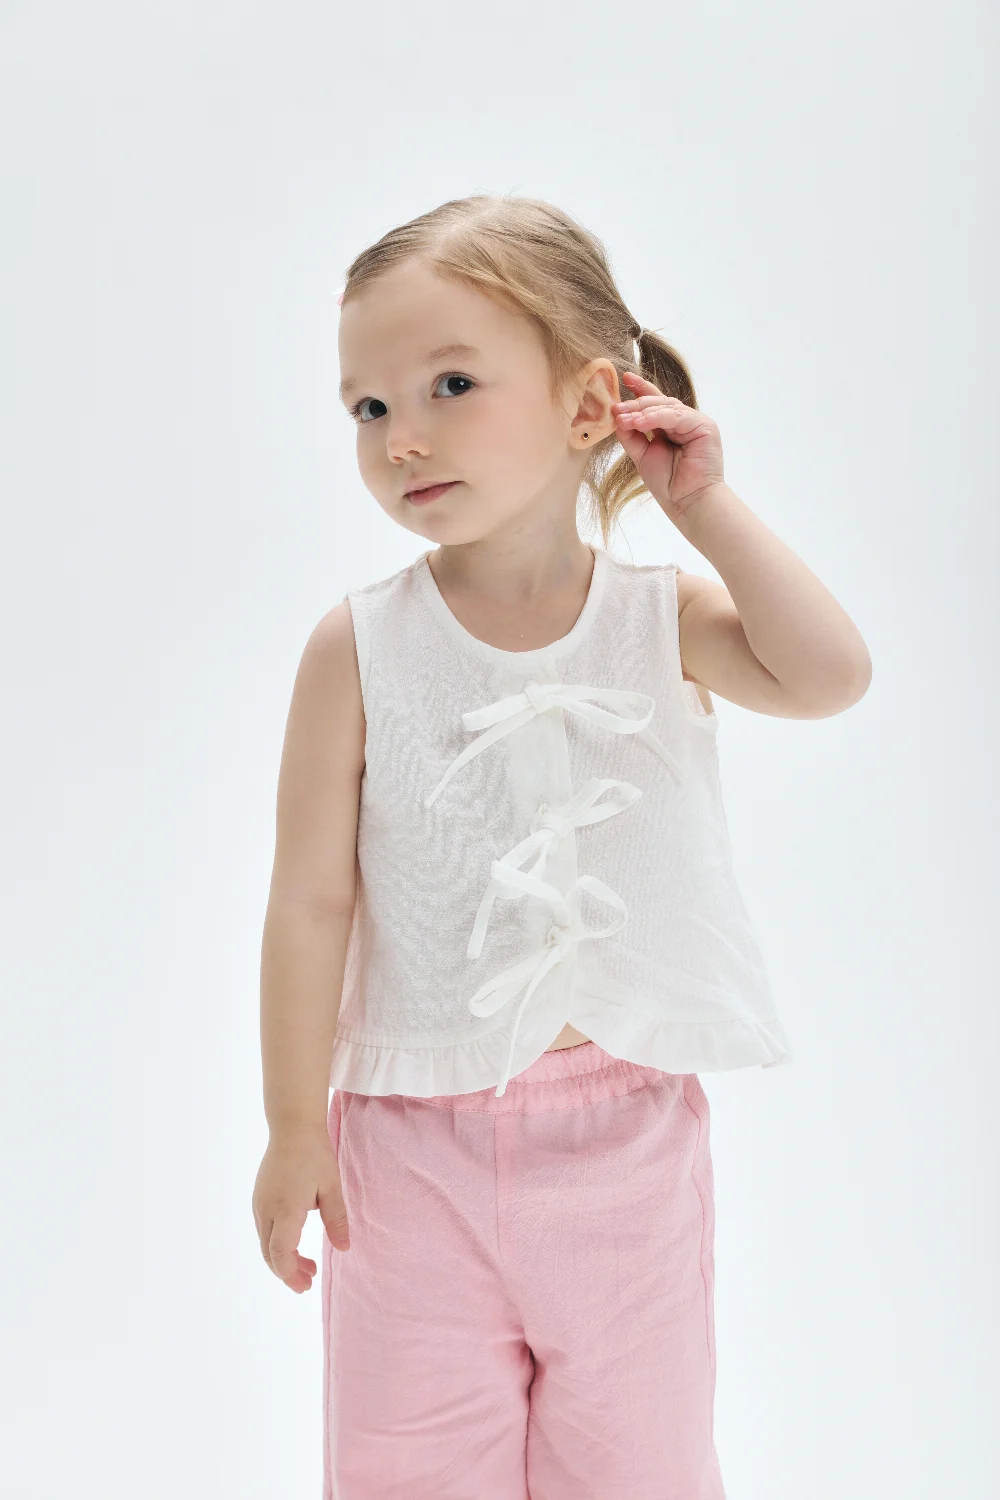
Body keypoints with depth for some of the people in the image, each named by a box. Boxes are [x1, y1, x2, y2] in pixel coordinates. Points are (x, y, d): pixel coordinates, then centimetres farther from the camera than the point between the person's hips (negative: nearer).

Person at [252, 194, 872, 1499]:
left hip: (628, 1130, 1)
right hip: (419, 1138, -1)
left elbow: (831, 676, -20)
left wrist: (704, 506, -16)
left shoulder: (666, 622, -3)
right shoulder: (361, 646, -9)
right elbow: (312, 901, -7)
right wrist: (295, 1127, -3)